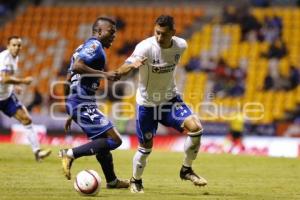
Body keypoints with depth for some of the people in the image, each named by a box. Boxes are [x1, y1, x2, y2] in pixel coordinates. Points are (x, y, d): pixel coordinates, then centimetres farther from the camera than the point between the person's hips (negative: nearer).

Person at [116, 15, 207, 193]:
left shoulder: (181, 46, -11)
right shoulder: (145, 47, -25)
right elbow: (121, 71, -34)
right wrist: (131, 65, -56)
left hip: (170, 99, 3)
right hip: (147, 103, -3)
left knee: (195, 127, -18)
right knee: (146, 147, 6)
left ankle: (186, 170, 2)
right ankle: (136, 181, 34)